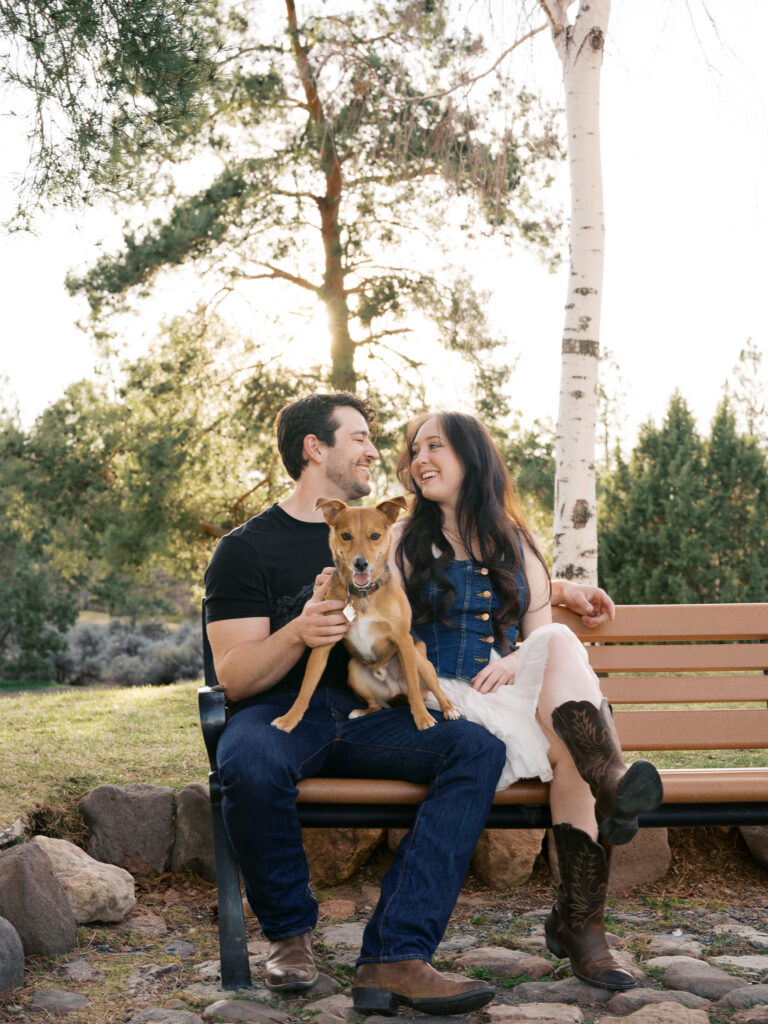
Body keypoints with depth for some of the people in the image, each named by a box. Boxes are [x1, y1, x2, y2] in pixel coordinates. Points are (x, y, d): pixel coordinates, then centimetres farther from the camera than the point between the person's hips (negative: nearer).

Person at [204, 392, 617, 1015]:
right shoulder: (246, 549, 5)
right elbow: (233, 677, -4)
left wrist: (563, 592, 20)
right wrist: (299, 633, -23)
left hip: (367, 717, 4)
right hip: (281, 712, -4)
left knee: (477, 748, -25)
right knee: (250, 764, -39)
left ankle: (394, 957, -33)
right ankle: (290, 932, -11)